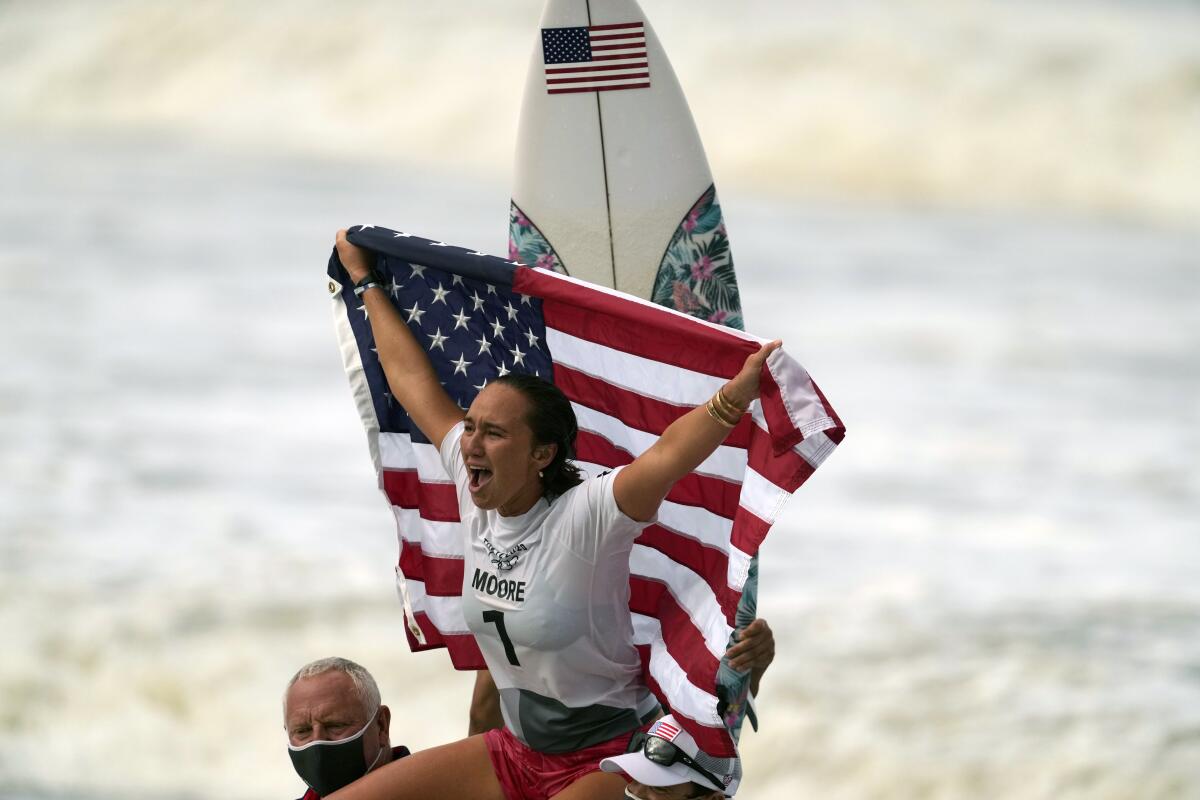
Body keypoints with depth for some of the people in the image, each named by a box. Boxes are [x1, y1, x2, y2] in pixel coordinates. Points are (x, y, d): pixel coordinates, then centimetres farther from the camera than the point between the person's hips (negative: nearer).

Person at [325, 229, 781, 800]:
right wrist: (365, 283, 20)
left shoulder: (582, 518, -21)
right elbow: (412, 379, 9)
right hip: (518, 749, 8)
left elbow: (667, 455, -39)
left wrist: (738, 393, -56)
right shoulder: (476, 499, -2)